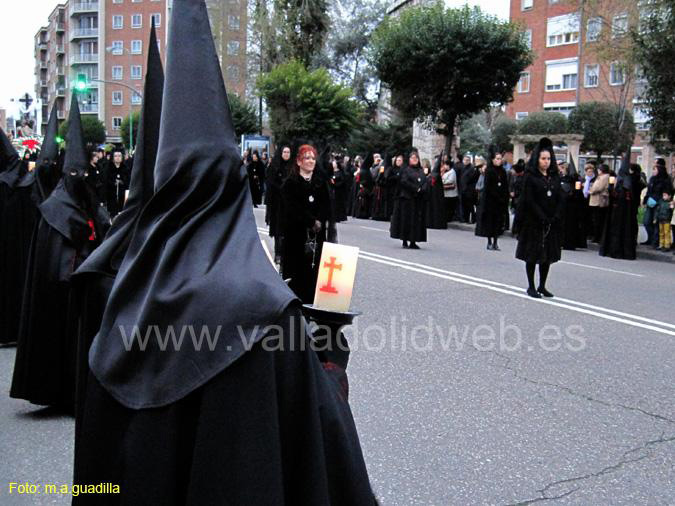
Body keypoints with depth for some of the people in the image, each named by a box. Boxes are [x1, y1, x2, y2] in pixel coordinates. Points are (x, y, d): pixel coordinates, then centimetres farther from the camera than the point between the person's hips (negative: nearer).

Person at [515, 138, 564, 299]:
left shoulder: (555, 177, 10)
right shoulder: (530, 177, -5)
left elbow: (560, 199, 6)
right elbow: (529, 201, -11)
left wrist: (555, 218, -8)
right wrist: (543, 218, -17)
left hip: (552, 223, 5)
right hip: (533, 223, -5)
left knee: (548, 255, 8)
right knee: (533, 255, 1)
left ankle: (542, 286, 17)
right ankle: (531, 286, 9)